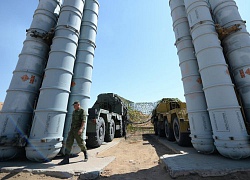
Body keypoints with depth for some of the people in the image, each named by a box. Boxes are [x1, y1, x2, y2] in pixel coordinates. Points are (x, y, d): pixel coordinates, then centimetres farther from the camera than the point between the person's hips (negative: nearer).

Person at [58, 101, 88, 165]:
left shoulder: (82, 111, -10)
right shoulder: (74, 111, 15)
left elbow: (84, 121, -20)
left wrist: (81, 129, -33)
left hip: (78, 130, -7)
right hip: (72, 129, 7)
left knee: (80, 143, 3)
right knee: (68, 143, -3)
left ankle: (85, 154, 27)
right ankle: (66, 159, 0)